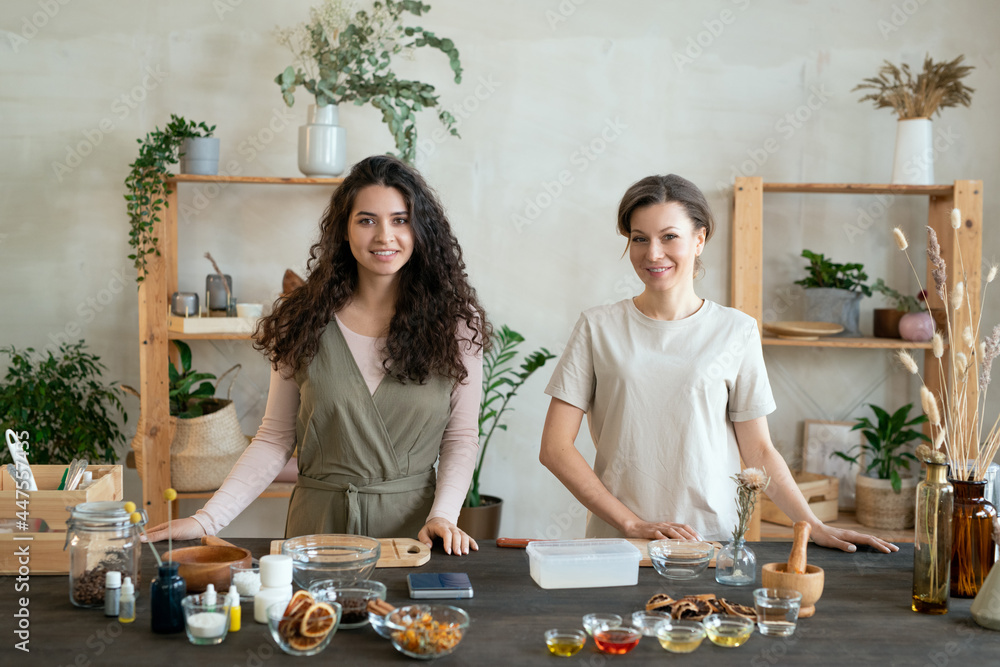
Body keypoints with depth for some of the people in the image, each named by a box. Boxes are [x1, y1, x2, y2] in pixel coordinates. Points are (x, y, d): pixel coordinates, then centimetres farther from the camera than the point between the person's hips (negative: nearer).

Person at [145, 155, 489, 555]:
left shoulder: (455, 321, 1)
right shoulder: (304, 321, 2)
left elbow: (461, 437, 5)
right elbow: (275, 438, 5)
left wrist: (442, 515, -10)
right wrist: (208, 519, -4)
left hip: (411, 522, -1)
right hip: (319, 521, 1)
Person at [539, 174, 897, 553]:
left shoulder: (736, 331, 6)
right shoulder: (598, 328, 4)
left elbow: (758, 451, 11)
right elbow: (555, 447, 1)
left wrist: (815, 527, 0)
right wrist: (633, 523, -8)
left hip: (713, 538, 1)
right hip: (615, 543, -1)